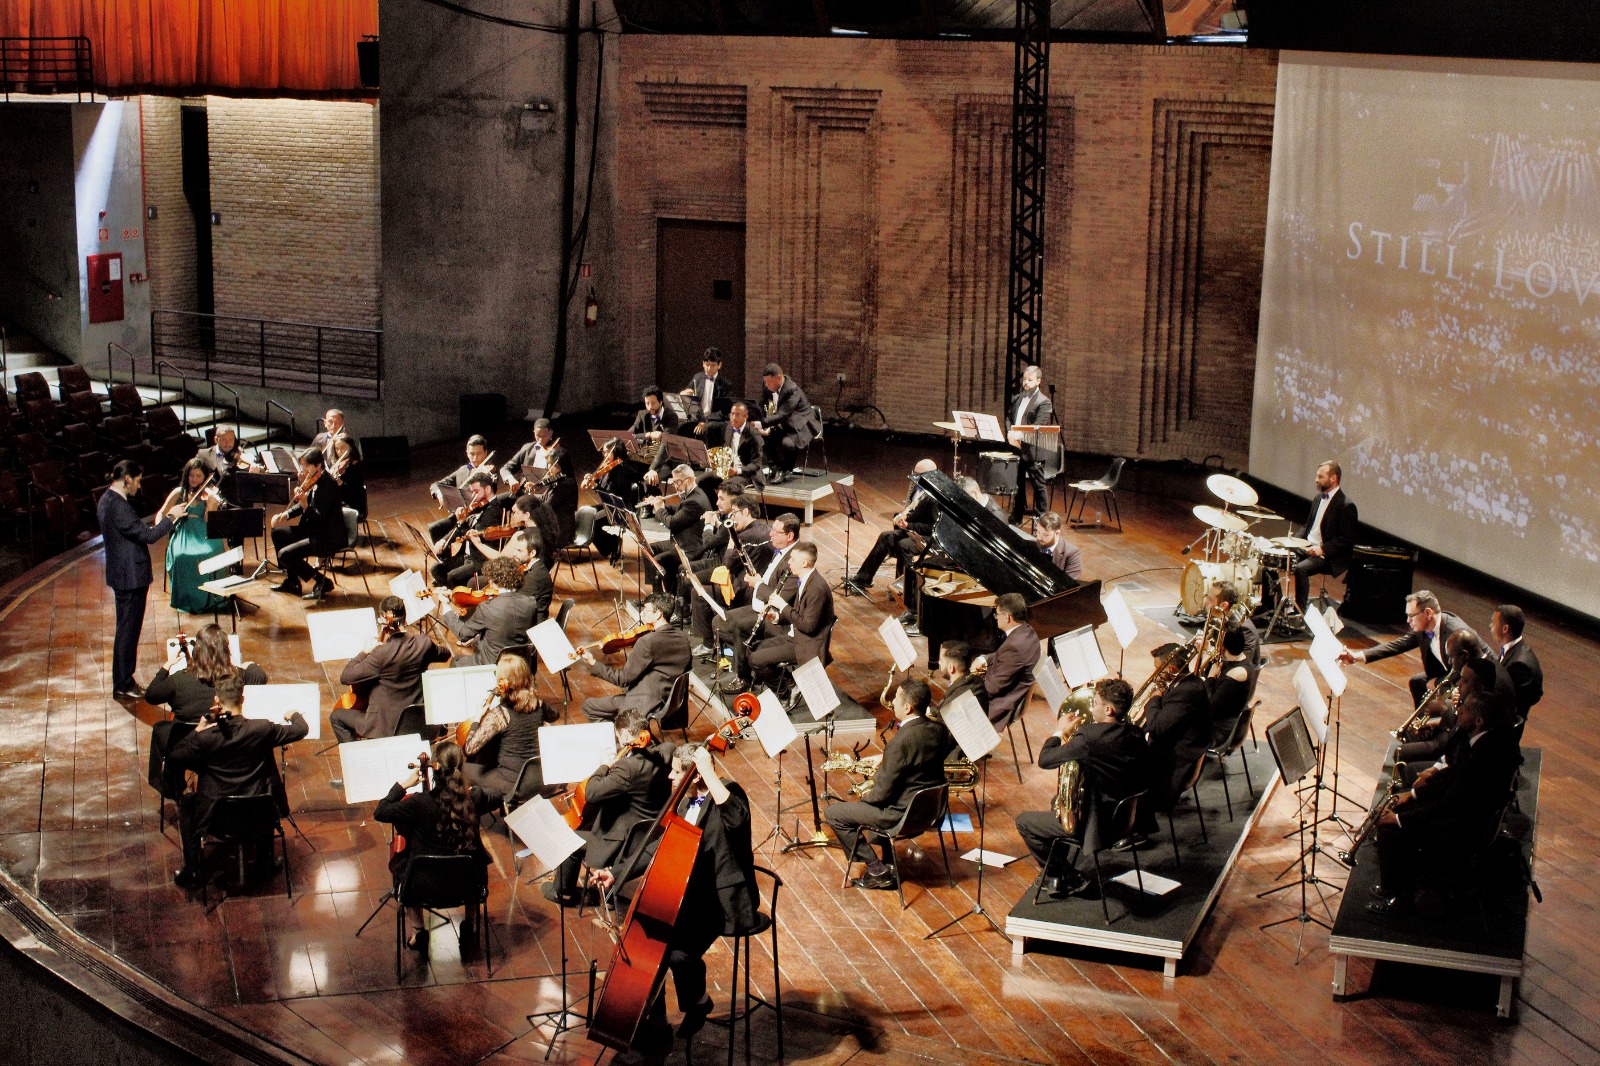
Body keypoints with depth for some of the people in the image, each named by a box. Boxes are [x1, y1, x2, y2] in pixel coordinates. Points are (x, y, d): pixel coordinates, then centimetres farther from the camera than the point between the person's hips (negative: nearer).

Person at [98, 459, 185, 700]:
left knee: (127, 630, 18)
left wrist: (163, 520, 9)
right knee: (128, 630, -2)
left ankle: (124, 680, 26)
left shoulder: (107, 501, 10)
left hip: (121, 574, 11)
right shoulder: (119, 507, -23)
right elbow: (148, 536, -24)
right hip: (131, 577, -11)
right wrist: (170, 517, -13)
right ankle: (123, 685, 6)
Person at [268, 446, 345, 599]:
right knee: (278, 533, 19)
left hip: (330, 538, -11)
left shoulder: (327, 485, -23)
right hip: (315, 531, 11)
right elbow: (305, 506, 16)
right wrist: (286, 514, 1)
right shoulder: (314, 481, 6)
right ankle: (292, 581, 24)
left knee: (285, 554, -17)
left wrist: (305, 507, -38)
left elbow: (320, 519, -25)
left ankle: (321, 582, -6)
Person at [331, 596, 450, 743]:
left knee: (336, 717, 17)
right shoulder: (423, 643, -10)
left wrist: (364, 652, -10)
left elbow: (345, 677, -20)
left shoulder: (382, 654, -26)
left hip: (386, 726, -6)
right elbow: (445, 655, 13)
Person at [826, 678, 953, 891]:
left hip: (903, 815, -8)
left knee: (833, 813, 4)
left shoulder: (901, 741, -28)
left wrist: (862, 800, -1)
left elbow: (883, 791, -21)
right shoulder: (939, 729, -4)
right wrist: (886, 758, 11)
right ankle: (888, 866, 32)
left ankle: (876, 870, 8)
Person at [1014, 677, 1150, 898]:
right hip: (1127, 815, 8)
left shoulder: (1089, 737, -26)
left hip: (1098, 824, -8)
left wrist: (1060, 732, 2)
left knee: (1024, 822, 7)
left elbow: (1044, 760, -17)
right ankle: (1057, 872, 34)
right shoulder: (1135, 735, -3)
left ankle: (1070, 879, 17)